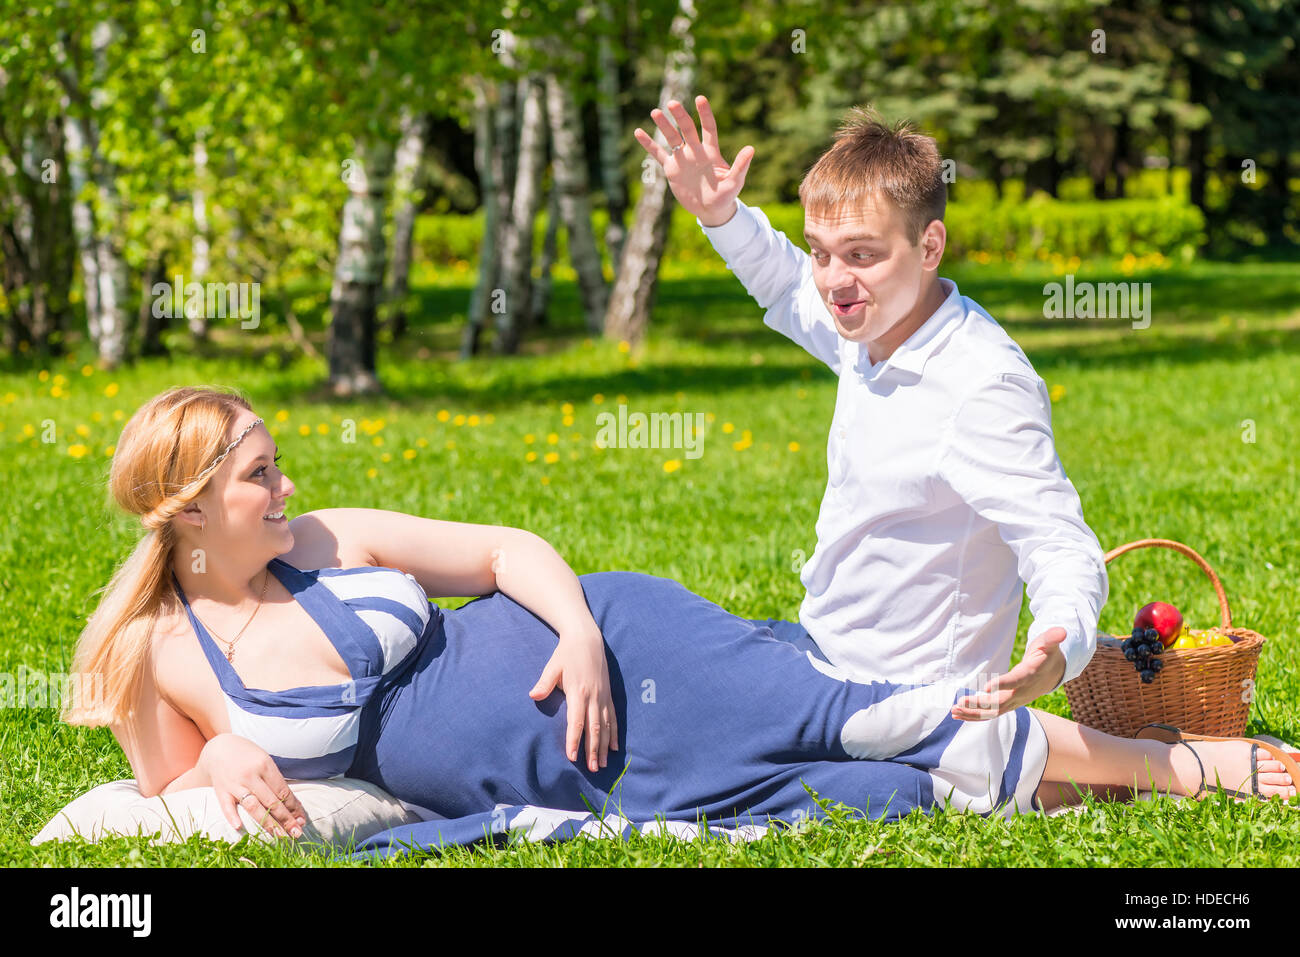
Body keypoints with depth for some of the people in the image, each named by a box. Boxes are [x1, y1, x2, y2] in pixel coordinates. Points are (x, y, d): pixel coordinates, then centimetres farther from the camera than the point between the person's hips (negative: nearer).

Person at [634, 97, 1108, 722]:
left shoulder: (987, 389, -26)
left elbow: (1063, 550, -30)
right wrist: (720, 217, 5)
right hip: (820, 645, 9)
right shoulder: (876, 324, 0)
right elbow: (789, 289, 23)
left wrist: (1055, 654, -52)